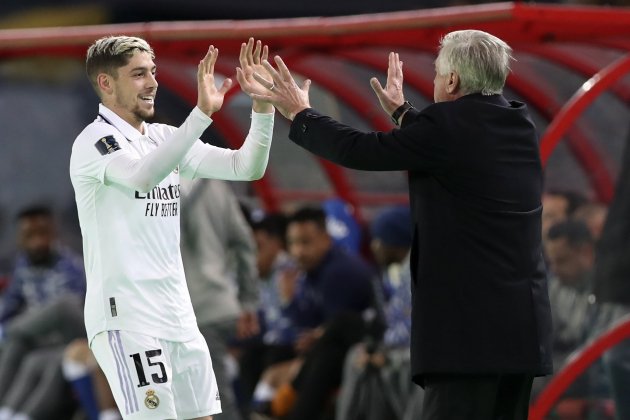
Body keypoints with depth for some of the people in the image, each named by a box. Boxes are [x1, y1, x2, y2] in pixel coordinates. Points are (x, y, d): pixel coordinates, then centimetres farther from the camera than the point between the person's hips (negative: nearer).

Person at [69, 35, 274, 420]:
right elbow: (142, 176, -31)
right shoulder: (95, 141, -10)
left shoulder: (165, 138, 13)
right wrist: (203, 113, -37)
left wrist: (262, 105, -5)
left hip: (178, 315, 8)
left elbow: (246, 168, 11)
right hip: (126, 317, -8)